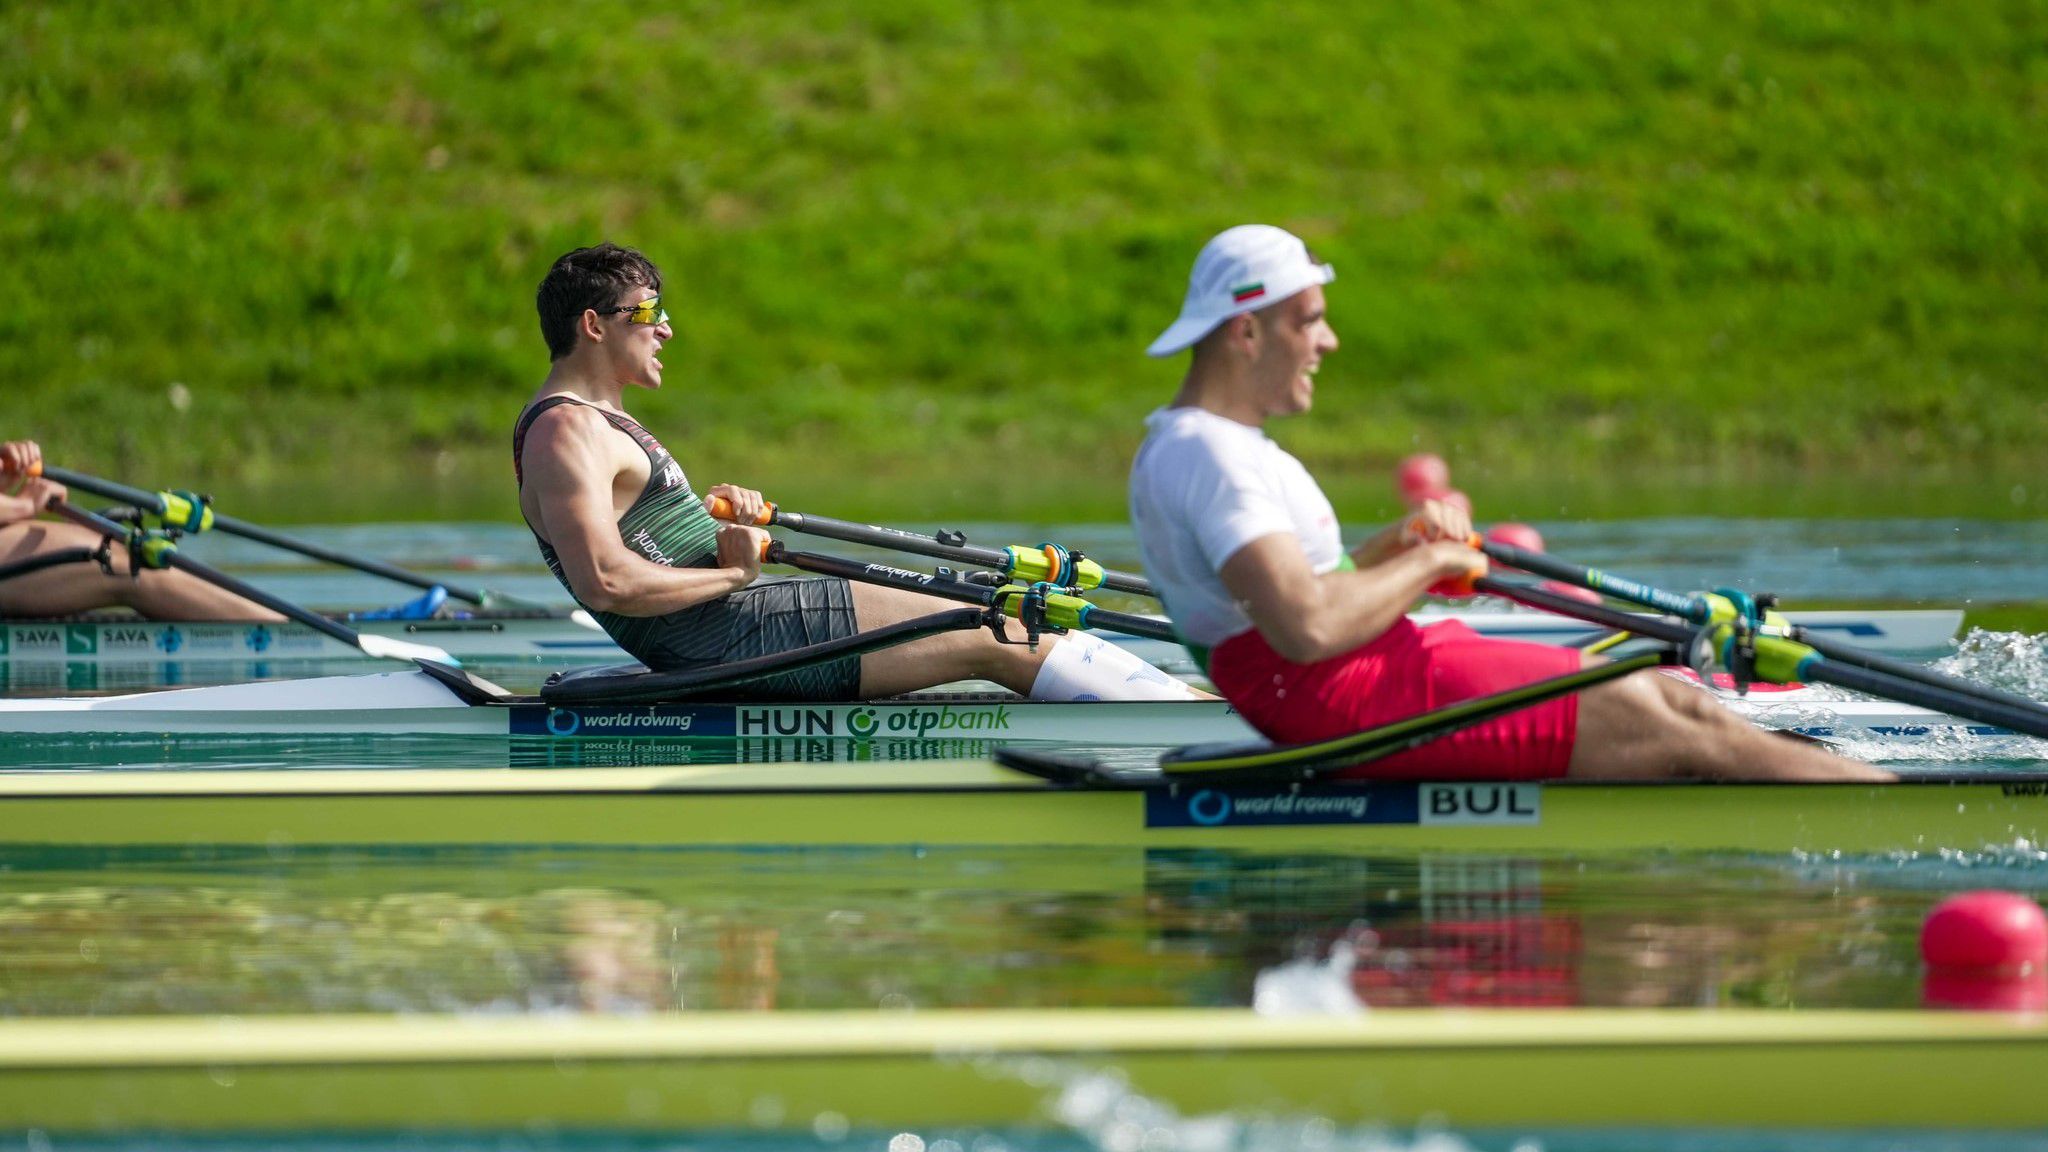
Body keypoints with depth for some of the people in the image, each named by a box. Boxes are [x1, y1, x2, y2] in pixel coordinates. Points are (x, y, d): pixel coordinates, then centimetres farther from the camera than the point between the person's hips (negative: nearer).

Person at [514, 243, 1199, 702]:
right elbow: (605, 581, -26)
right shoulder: (564, 435, -15)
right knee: (991, 643, -9)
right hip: (727, 637, -11)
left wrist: (709, 508, 8)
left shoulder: (599, 420, 19)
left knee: (988, 627, 8)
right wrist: (730, 570, -15)